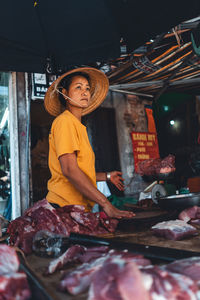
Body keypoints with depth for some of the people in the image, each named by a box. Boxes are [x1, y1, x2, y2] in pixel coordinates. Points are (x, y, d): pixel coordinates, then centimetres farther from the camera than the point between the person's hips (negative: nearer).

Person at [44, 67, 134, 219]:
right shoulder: (64, 121, -9)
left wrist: (107, 176, 29)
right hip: (64, 207, -8)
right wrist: (105, 204, -22)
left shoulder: (79, 126, 18)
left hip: (78, 208, 8)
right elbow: (69, 169, -20)